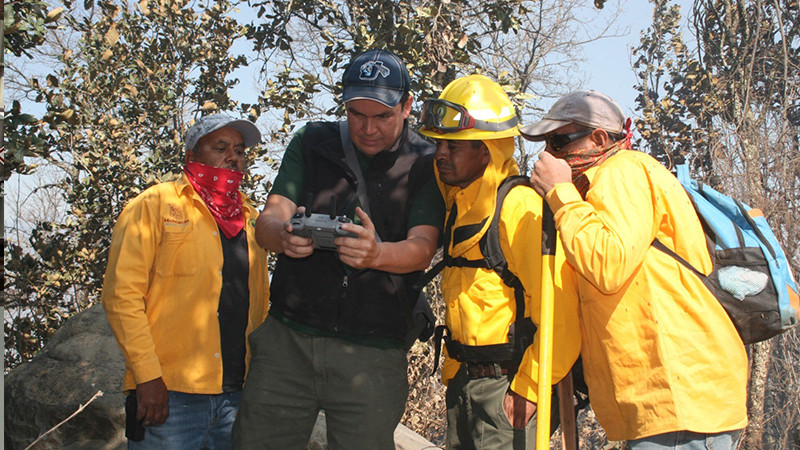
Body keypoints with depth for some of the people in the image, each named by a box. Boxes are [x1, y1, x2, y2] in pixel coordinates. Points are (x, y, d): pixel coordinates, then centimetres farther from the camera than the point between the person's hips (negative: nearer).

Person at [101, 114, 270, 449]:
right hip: (169, 394, -5)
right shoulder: (156, 204, 0)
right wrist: (147, 375, -13)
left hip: (238, 395, 5)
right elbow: (122, 295, -7)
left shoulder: (249, 218, 16)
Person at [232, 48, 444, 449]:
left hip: (373, 352, -1)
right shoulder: (311, 143, 7)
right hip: (288, 339, 2)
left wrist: (376, 254, -33)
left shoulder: (425, 165, 2)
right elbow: (266, 222, 0)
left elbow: (422, 248, -9)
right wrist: (284, 234, -25)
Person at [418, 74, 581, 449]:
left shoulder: (521, 207, -17)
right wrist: (452, 372, 17)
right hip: (464, 380, 9)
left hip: (509, 384, -9)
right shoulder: (458, 207, 11)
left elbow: (558, 311, -20)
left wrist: (528, 389, -18)